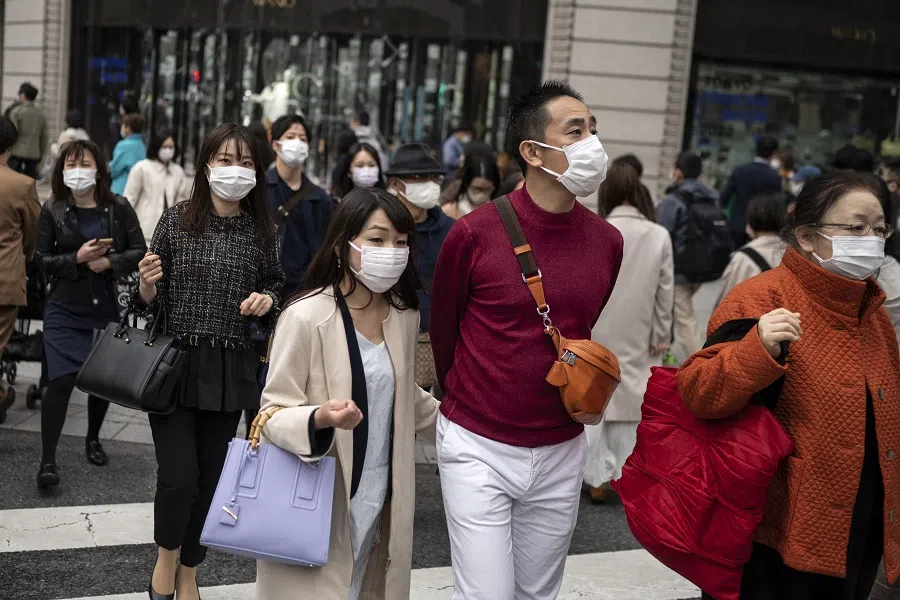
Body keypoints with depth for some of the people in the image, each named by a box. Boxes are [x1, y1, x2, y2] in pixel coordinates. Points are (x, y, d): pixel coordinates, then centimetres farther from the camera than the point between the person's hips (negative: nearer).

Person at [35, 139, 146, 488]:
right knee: (61, 380, -11)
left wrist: (109, 262, -17)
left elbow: (140, 252, 0)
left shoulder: (118, 207, -1)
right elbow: (42, 260, -1)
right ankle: (48, 459, -3)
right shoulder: (52, 210, -1)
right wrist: (78, 258, -17)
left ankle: (93, 439, 37)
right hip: (65, 309, -2)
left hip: (109, 308, 2)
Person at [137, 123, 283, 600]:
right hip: (175, 363, -2)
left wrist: (267, 300, -7)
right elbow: (151, 304, 2)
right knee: (179, 476, -9)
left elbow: (275, 288, 14)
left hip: (229, 370, 2)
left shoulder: (262, 230, 1)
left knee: (211, 477, 10)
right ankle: (165, 558, 22)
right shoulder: (176, 220, -3)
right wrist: (147, 285, -20)